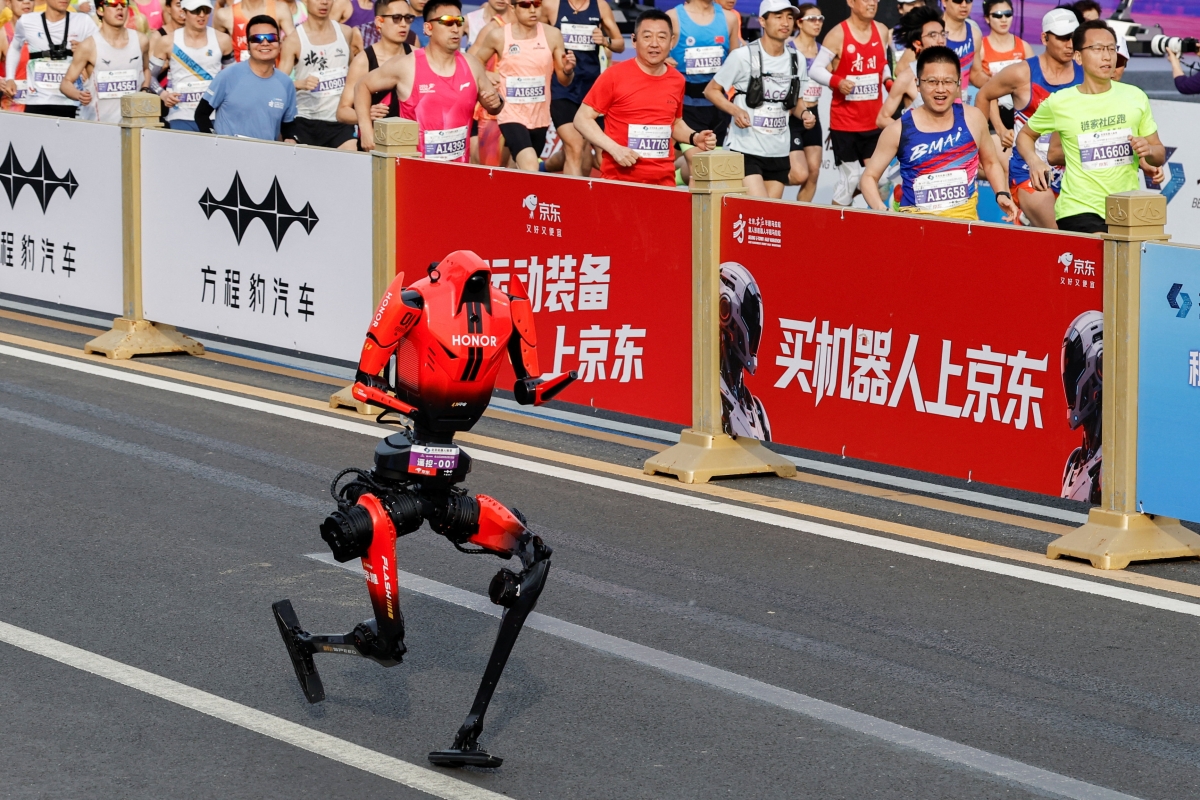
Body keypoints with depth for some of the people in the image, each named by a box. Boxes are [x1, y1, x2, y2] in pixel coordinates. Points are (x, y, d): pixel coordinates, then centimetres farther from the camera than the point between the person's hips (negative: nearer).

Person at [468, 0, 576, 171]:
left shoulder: (552, 35, -1)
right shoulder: (498, 36, -7)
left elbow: (564, 81, 4)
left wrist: (568, 70, -17)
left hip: (540, 117, 4)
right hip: (512, 115, -4)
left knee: (523, 171, 18)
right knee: (530, 167, -25)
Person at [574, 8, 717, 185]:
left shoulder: (677, 80, 7)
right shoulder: (614, 75, -7)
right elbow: (582, 119, -4)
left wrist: (694, 138, 4)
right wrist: (614, 148, -15)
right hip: (618, 180, -4)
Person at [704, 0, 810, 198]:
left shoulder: (797, 61, 8)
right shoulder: (743, 56, -9)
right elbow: (711, 90, -2)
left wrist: (803, 113, -3)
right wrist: (735, 110, -19)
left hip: (779, 152, 6)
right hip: (746, 150, -6)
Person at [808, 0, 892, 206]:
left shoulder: (882, 32, 6)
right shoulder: (838, 35, -10)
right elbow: (815, 69, -9)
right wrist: (837, 81, -27)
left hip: (874, 121, 4)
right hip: (845, 121, -4)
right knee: (850, 176, -2)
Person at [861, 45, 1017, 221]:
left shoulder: (973, 119, 3)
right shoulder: (899, 130, -2)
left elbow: (991, 162, 22)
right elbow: (869, 176, 7)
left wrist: (1001, 194, 5)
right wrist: (881, 211, -10)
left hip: (964, 217, 0)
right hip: (915, 220, 0)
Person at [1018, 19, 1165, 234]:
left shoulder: (1136, 97, 6)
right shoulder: (1058, 103, -1)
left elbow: (1160, 155, 15)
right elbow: (1025, 135, 17)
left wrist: (1149, 151, -9)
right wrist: (1034, 160, -4)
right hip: (1079, 210, -4)